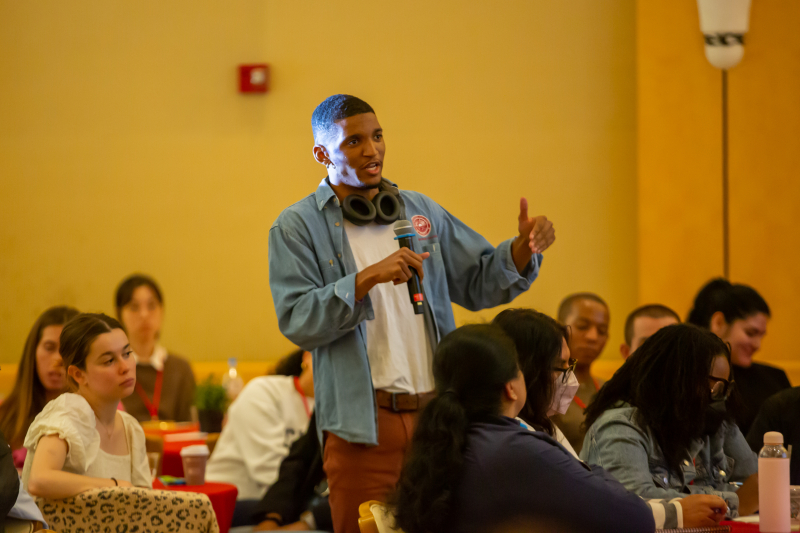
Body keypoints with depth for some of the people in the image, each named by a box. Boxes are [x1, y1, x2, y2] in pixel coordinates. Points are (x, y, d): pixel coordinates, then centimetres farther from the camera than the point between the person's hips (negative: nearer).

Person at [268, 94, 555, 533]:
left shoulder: (421, 212, 15)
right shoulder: (297, 228, 1)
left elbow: (478, 283, 17)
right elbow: (296, 321, -10)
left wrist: (523, 248, -2)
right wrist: (367, 278, -20)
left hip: (438, 413, 4)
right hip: (362, 424, -4)